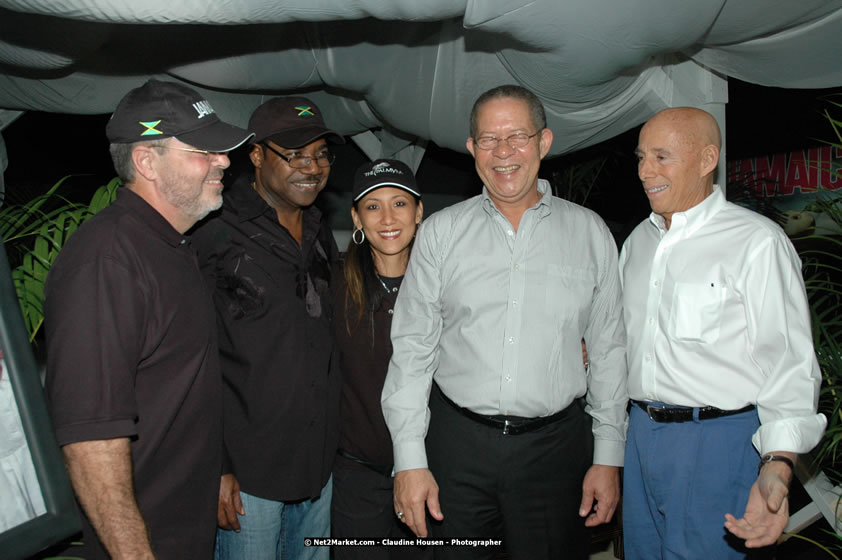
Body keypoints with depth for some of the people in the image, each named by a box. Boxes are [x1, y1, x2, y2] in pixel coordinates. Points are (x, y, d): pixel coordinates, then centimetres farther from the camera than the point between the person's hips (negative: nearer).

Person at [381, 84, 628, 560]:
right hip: (458, 444, 0)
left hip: (556, 445, 0)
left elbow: (608, 350, 5)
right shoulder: (441, 232, 2)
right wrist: (410, 459, -4)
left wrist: (609, 457, 3)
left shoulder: (590, 232, 3)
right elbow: (413, 347, 1)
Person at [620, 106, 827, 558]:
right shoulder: (638, 241, 10)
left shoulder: (758, 241, -13)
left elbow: (789, 364, -17)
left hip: (717, 440, -6)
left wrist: (777, 467, -27)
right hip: (641, 432, 7)